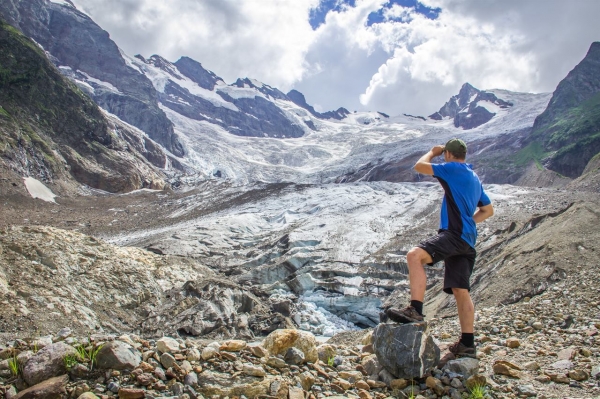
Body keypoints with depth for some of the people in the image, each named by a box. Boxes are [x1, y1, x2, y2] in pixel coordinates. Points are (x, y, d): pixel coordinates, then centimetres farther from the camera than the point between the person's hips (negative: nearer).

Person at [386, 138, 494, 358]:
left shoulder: (454, 169, -2)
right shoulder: (474, 177, 25)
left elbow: (419, 166, -2)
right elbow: (488, 210, 31)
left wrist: (433, 152, 17)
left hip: (454, 233, -10)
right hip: (467, 240, 10)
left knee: (415, 255, -27)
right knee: (460, 290, 11)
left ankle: (415, 310, -36)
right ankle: (467, 344, 15)